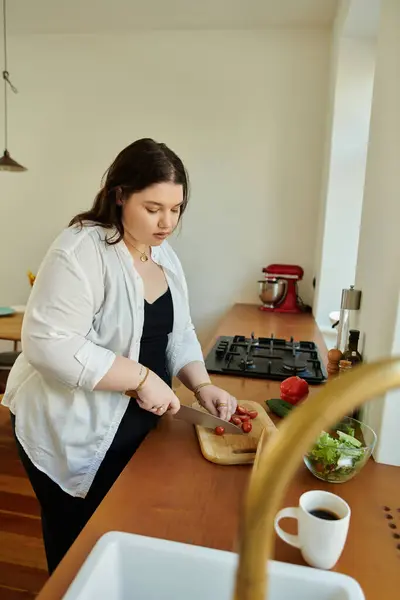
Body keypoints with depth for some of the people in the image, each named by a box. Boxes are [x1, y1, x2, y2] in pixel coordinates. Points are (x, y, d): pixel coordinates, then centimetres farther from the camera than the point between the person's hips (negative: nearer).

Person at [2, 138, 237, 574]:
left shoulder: (165, 256, 4)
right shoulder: (80, 251, -21)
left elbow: (178, 333, 8)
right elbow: (48, 345, -28)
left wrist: (201, 385, -7)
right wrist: (140, 378, -27)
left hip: (135, 427, 7)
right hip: (74, 437, -6)